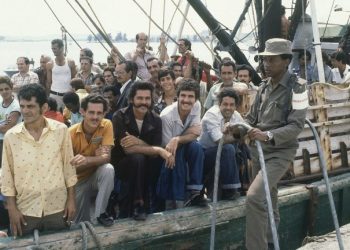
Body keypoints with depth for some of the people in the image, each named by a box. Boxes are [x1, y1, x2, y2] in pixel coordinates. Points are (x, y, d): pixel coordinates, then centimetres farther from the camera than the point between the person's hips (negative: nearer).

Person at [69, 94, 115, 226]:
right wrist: (95, 157, -29)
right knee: (81, 223, -3)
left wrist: (86, 160, -45)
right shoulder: (71, 133, -19)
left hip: (98, 176, 0)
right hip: (78, 181, 0)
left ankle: (100, 213, -19)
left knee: (108, 169, -32)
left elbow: (106, 157, -24)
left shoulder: (106, 125, -16)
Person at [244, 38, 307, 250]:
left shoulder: (297, 87, -11)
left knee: (255, 197, -22)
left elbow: (296, 125, -19)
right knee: (267, 200, 16)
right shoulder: (264, 86, 8)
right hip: (259, 151, 7)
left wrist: (267, 135, -32)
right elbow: (252, 117, 15)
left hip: (280, 152, -7)